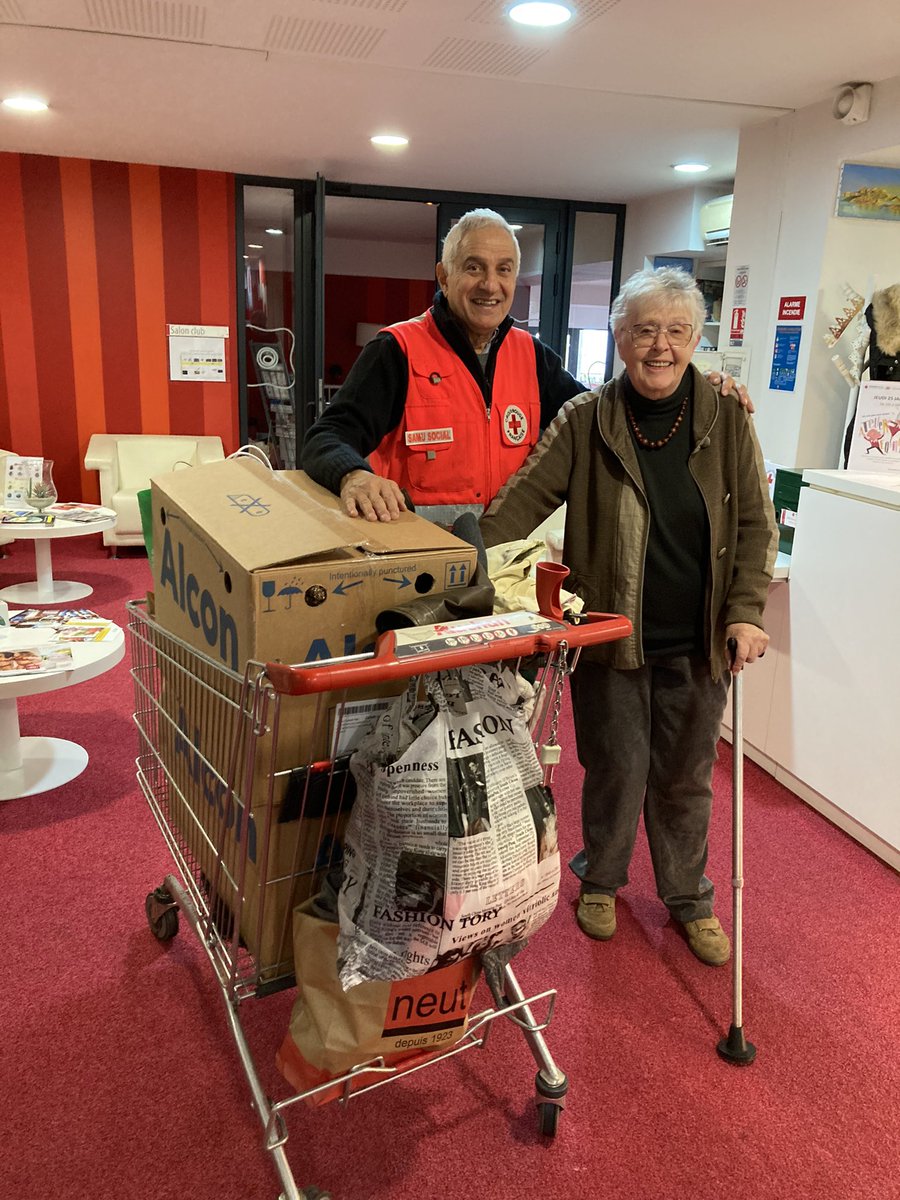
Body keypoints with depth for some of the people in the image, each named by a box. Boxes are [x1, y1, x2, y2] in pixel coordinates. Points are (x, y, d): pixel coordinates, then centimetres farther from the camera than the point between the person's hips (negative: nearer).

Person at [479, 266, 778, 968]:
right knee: (616, 771, 11)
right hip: (610, 636, -1)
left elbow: (757, 524, 1)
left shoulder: (726, 417, -2)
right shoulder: (586, 421, -6)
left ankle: (689, 898, 40)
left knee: (686, 778, 16)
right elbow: (522, 501, -10)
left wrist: (745, 613, -7)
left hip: (698, 643, 2)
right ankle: (601, 880, 40)